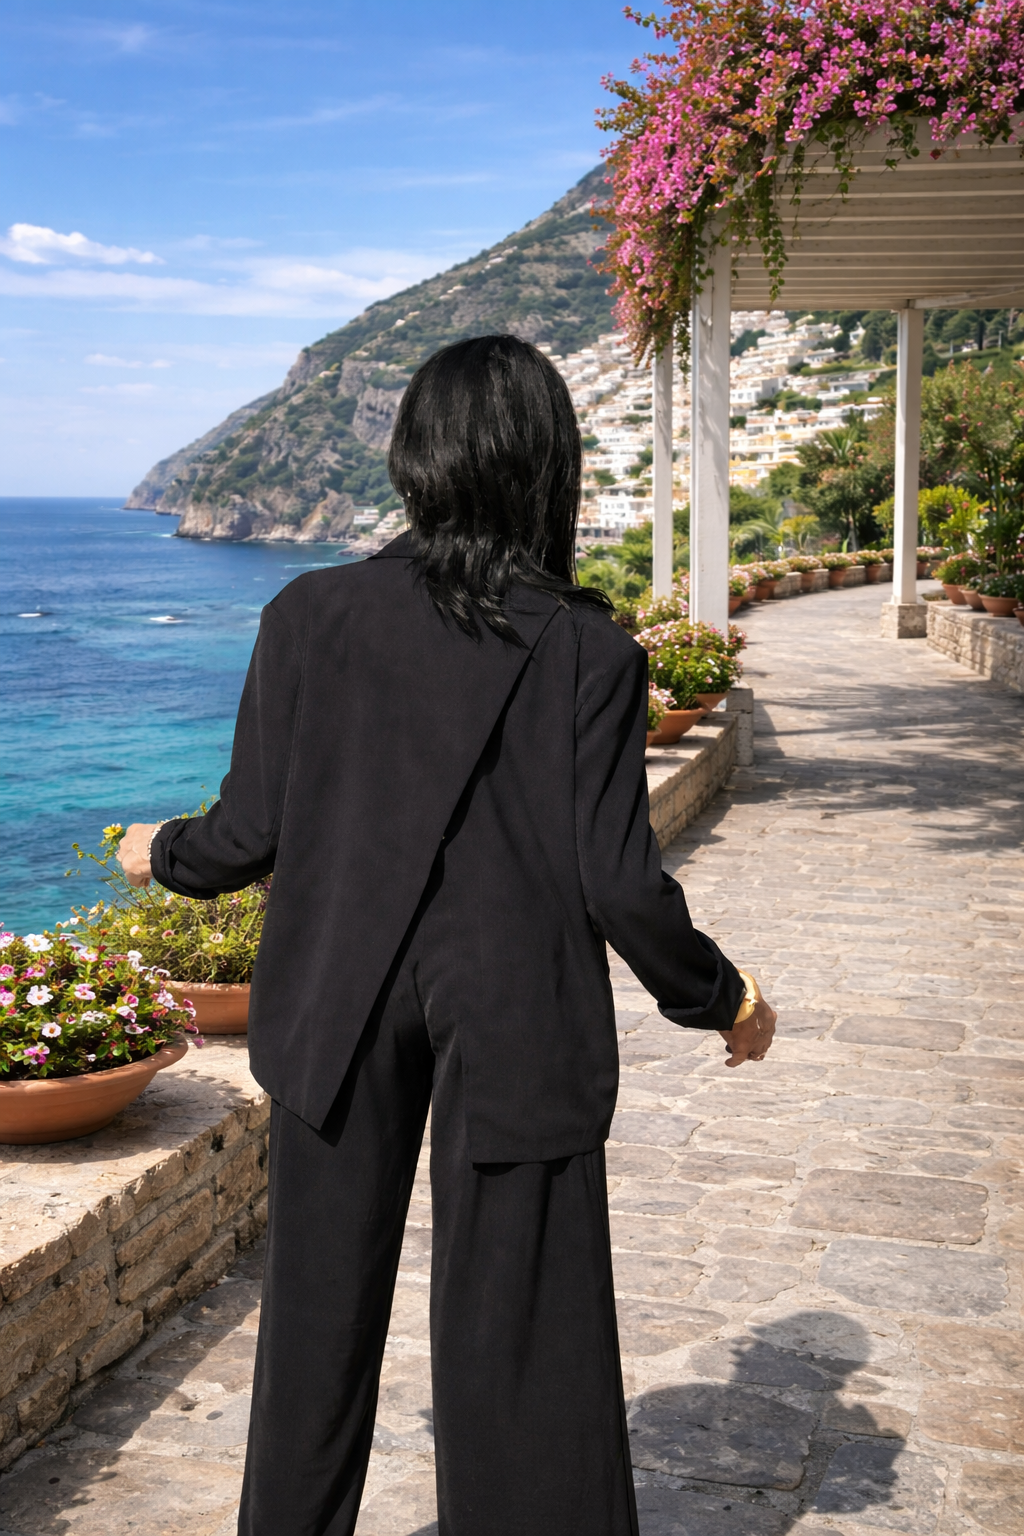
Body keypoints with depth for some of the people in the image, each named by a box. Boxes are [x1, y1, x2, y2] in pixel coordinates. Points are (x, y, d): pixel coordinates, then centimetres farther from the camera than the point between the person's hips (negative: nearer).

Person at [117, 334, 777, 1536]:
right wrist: (723, 1003, 5)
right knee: (518, 1328, 11)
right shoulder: (589, 655, -11)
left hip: (341, 1002, 2)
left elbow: (251, 834, -3)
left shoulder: (312, 615, -7)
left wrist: (161, 854, 19)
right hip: (516, 1023, -2)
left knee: (323, 1302, 19)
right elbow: (616, 885, -12)